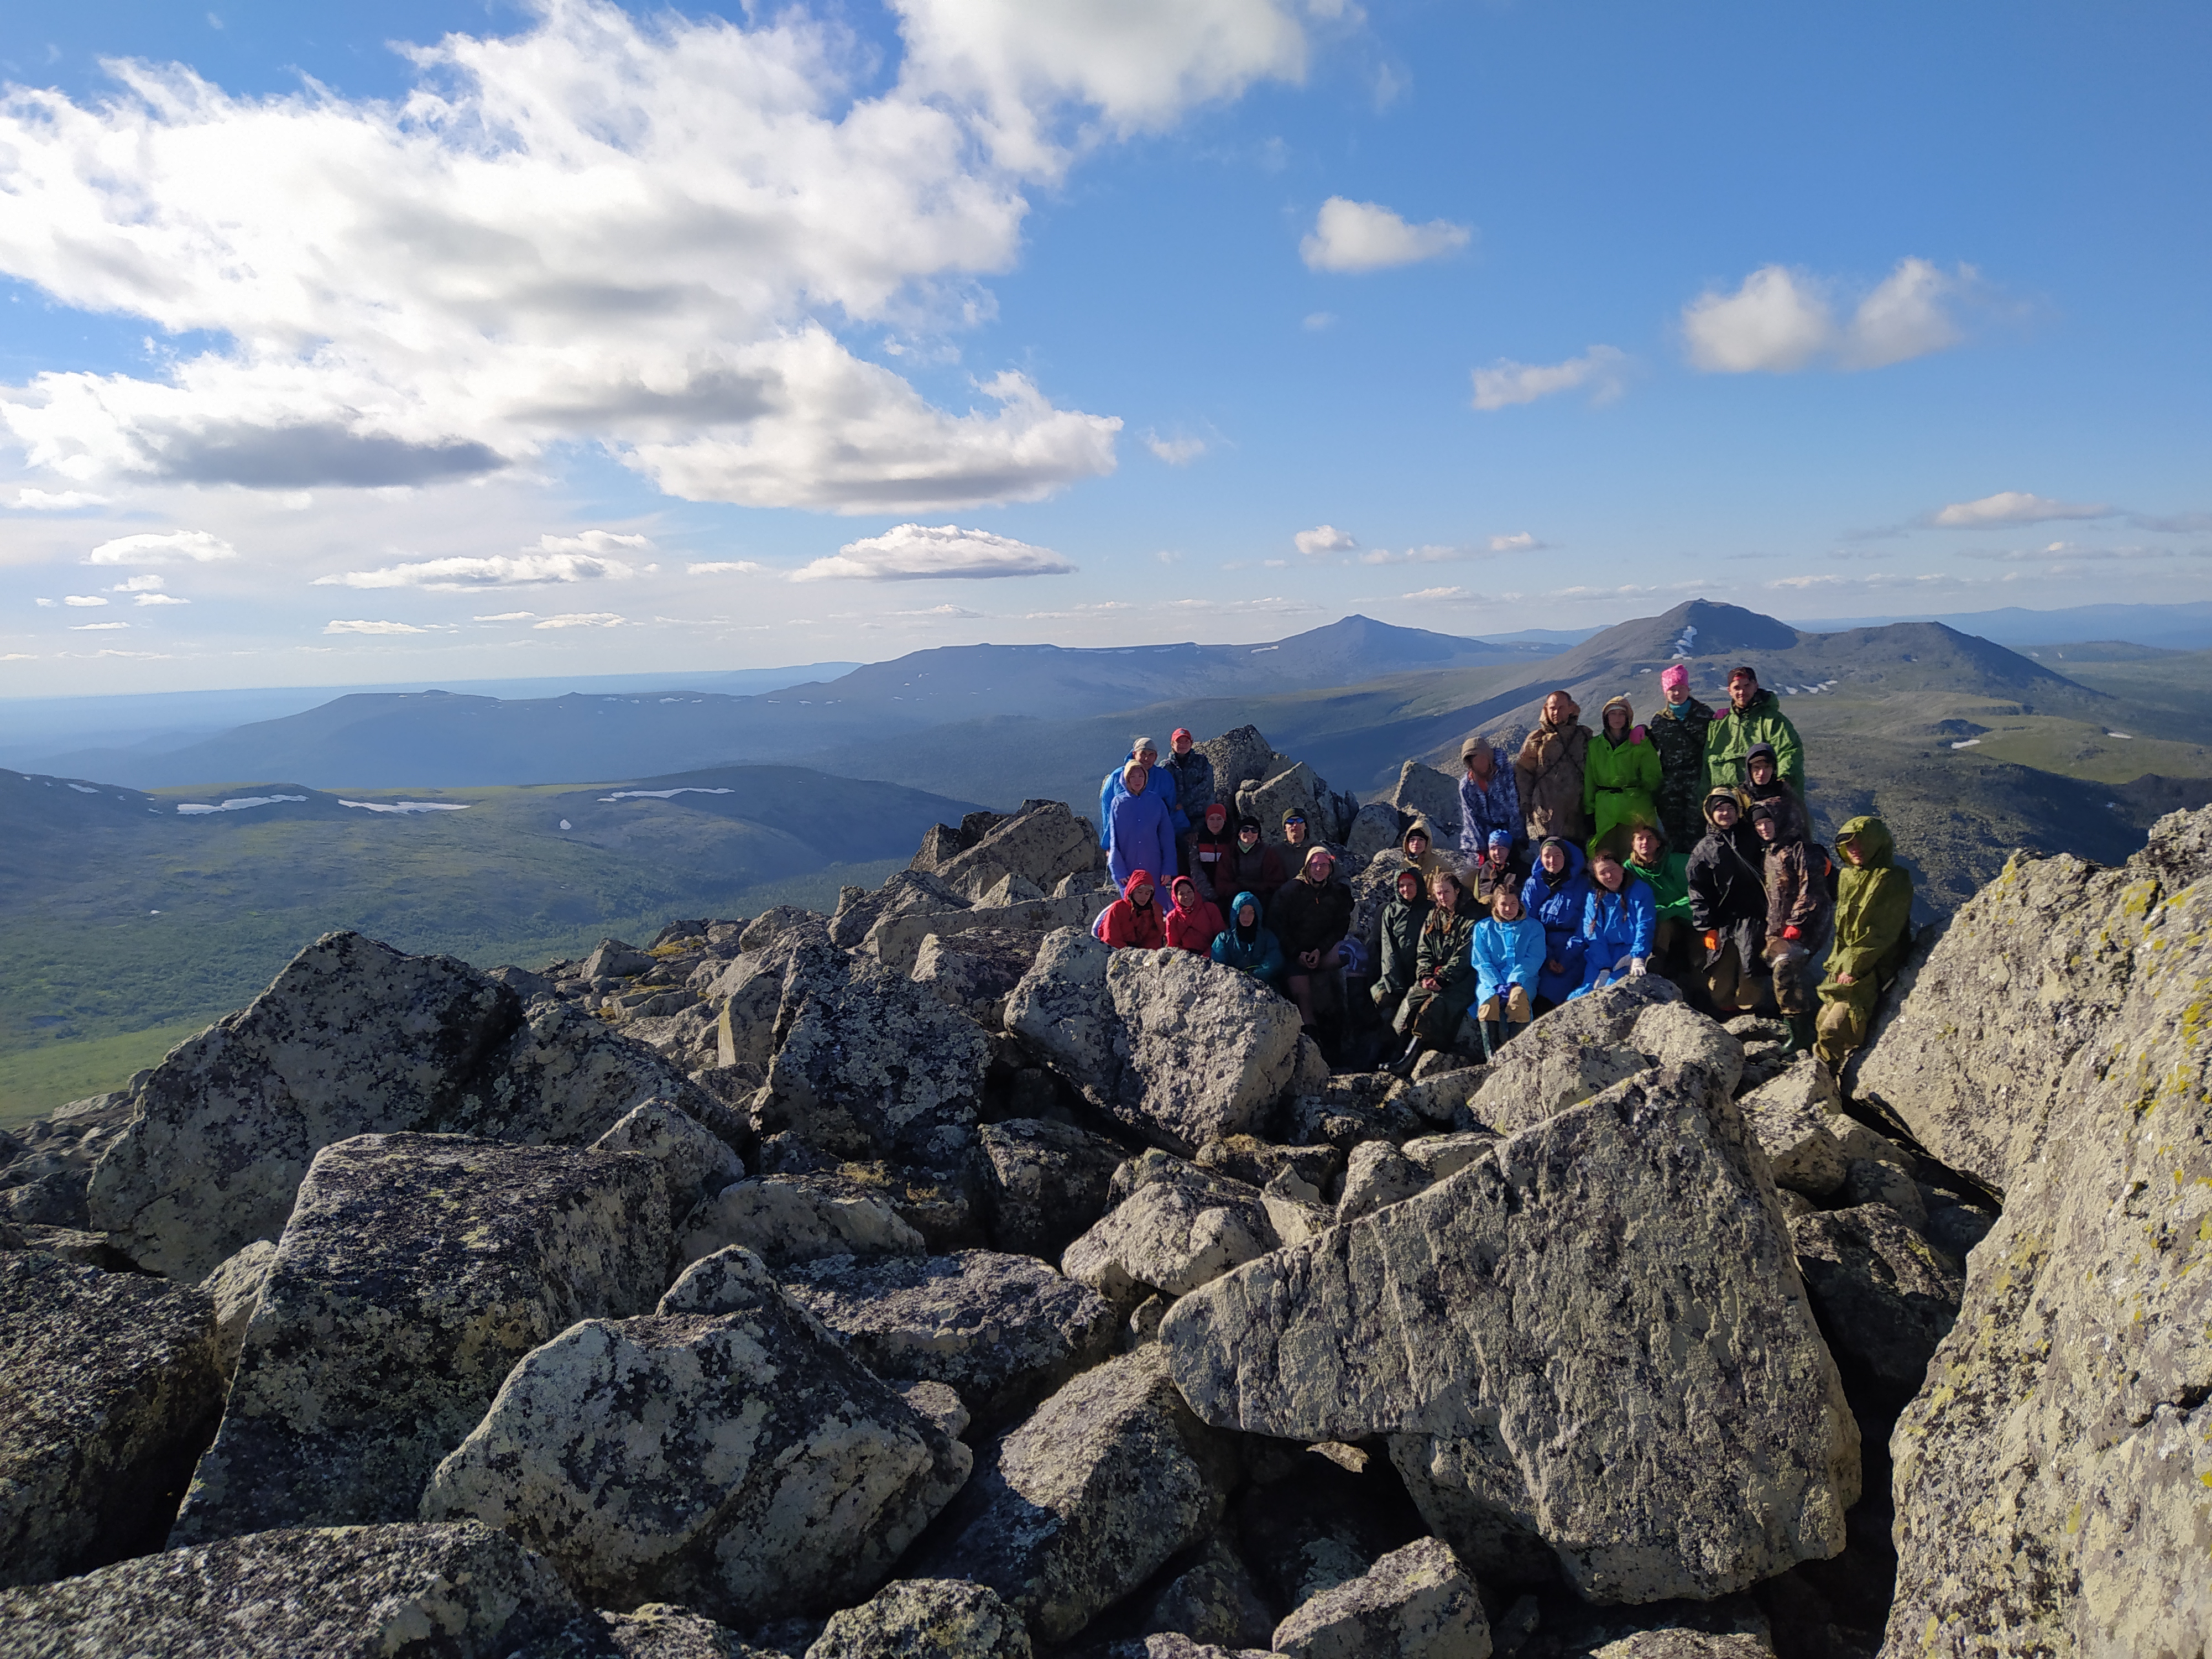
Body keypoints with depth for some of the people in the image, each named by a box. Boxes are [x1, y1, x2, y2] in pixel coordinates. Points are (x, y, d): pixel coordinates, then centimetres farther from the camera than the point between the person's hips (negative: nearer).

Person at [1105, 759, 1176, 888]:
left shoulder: (1157, 802, 4)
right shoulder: (1118, 803, 1)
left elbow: (1167, 837, 6)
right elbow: (1113, 839, 0)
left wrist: (1168, 869, -1)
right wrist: (1119, 871, -6)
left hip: (1153, 869, 1)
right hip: (1127, 871, -1)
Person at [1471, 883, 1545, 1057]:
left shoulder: (1533, 927, 14)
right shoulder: (1483, 928, 15)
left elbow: (1534, 959, 2)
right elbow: (1481, 961, 5)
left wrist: (1514, 983, -15)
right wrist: (1498, 985, -13)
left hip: (1522, 980, 0)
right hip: (1490, 981, 1)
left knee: (1519, 997, -37)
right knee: (1489, 1002, -35)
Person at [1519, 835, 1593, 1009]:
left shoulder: (1582, 884, 5)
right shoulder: (1532, 885, 10)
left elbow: (1584, 924, -1)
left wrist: (1566, 960, -13)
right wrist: (1546, 958, -11)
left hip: (1571, 950, -2)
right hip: (1541, 947, 2)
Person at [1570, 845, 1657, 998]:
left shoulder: (1640, 891, 4)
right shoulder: (1593, 898, 10)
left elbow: (1644, 926, -5)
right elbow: (1592, 935, 2)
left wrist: (1638, 959, -18)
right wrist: (1604, 968, -11)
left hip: (1631, 952, -2)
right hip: (1603, 955, 3)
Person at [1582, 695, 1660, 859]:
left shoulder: (1642, 743, 7)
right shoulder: (1595, 745, 13)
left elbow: (1652, 777, 5)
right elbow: (1589, 780, 12)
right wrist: (1590, 812, 6)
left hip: (1636, 809, -2)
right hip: (1605, 811, 2)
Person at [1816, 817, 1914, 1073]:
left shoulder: (1893, 880, -13)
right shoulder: (1847, 876, 11)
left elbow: (1881, 933, -17)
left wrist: (1854, 967, -16)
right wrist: (1837, 962, 9)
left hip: (1871, 971, -8)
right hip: (1845, 967, 8)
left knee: (1833, 1032, -15)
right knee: (1822, 1026, 6)